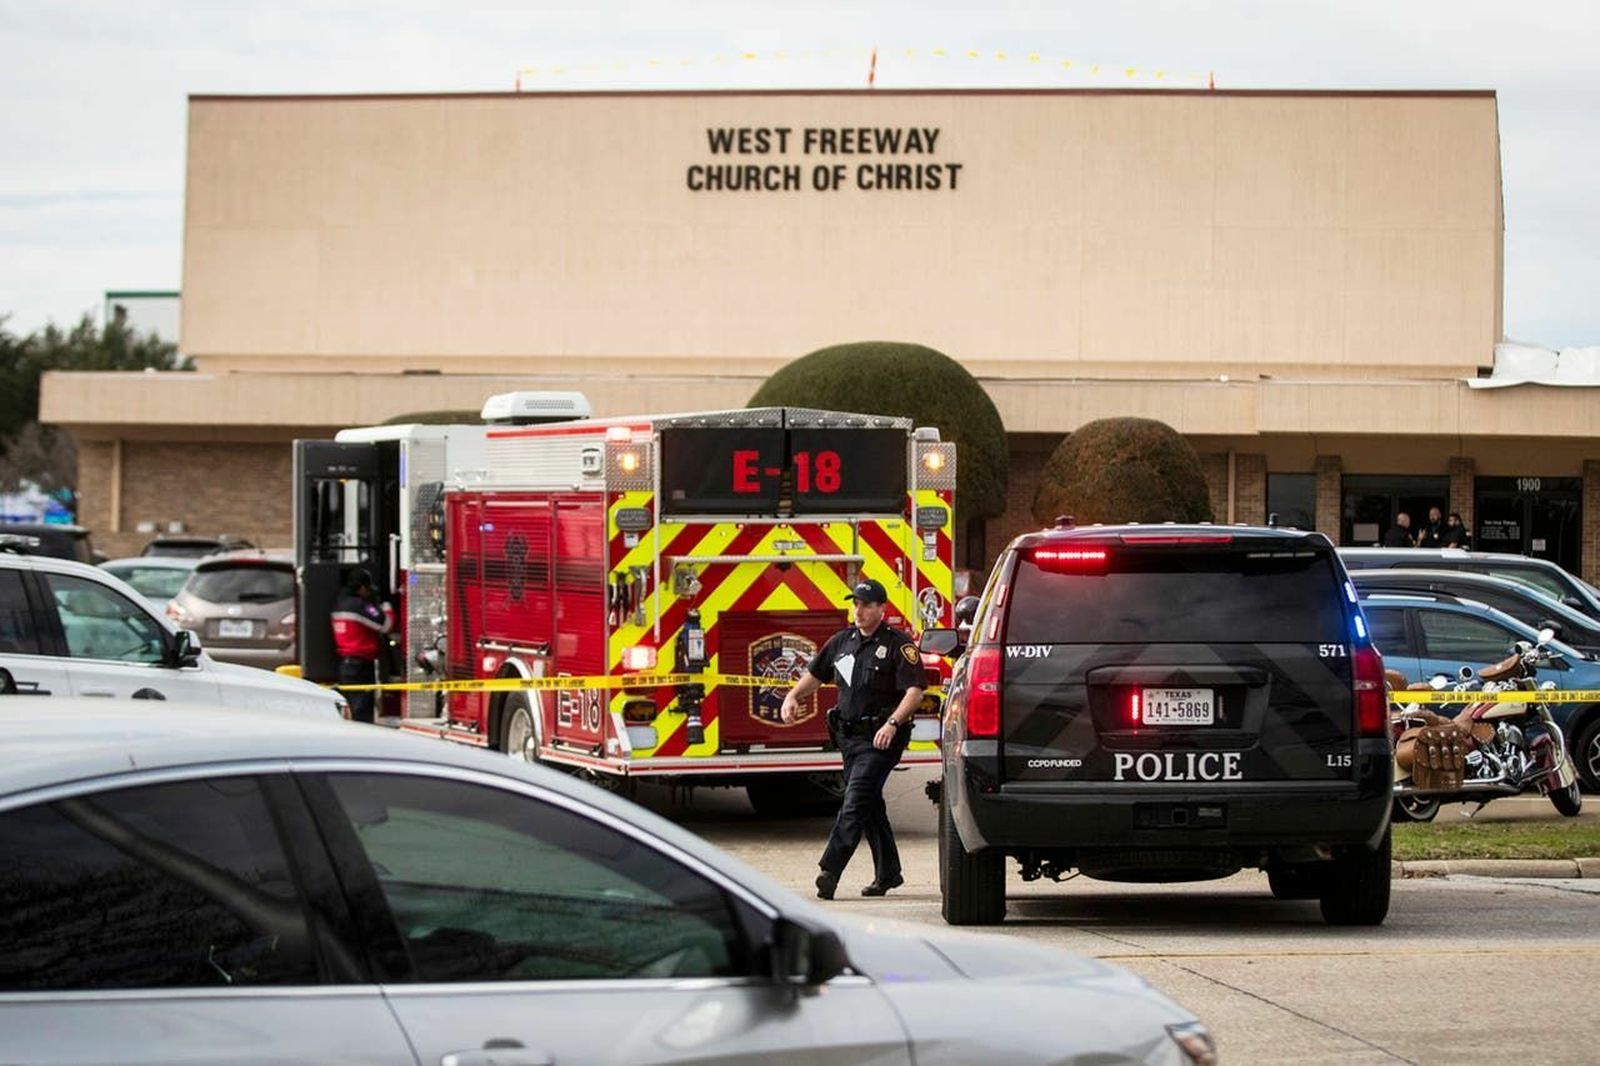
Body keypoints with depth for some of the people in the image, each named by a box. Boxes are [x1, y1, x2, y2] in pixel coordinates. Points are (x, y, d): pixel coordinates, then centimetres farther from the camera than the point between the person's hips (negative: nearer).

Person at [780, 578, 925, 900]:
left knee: (856, 801, -16)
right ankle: (888, 872, 25)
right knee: (870, 805, 14)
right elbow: (815, 674, 23)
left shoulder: (898, 645, -8)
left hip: (879, 740, -7)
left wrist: (893, 723, -28)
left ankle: (830, 871, -24)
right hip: (849, 737, 7)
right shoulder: (842, 641, 12)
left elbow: (914, 691, -15)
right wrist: (793, 696, 5)